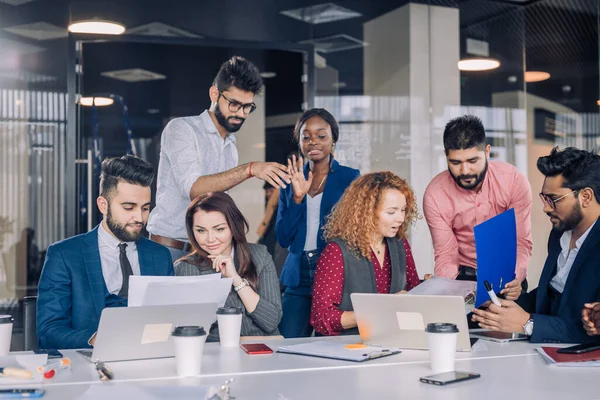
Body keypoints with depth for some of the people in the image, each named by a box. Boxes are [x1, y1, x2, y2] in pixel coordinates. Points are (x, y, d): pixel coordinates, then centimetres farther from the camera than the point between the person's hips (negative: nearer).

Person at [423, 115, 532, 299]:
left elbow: (521, 242, -12)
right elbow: (446, 256, -8)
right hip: (463, 277, 1)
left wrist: (515, 279, -31)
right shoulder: (434, 195, -13)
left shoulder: (514, 180, -14)